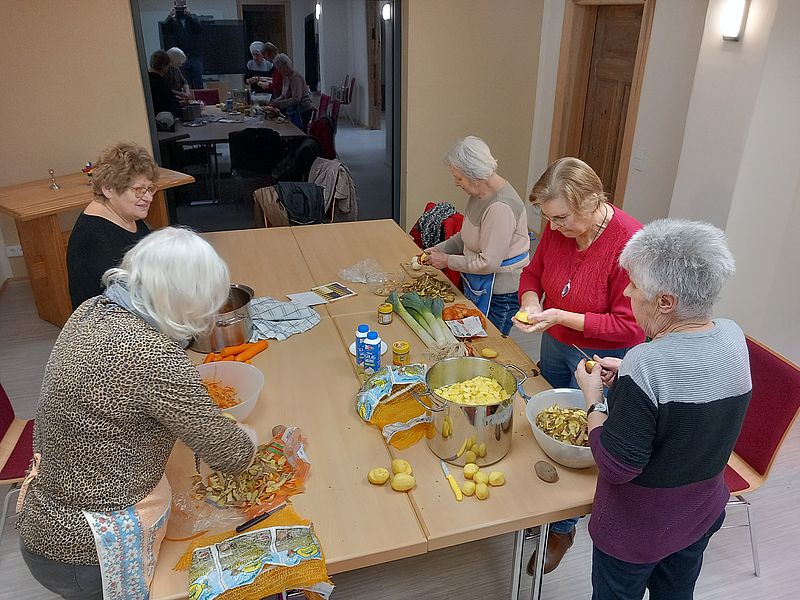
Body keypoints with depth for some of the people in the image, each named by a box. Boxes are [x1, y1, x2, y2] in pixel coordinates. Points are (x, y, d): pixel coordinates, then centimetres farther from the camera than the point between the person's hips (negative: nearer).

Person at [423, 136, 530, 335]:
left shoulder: (500, 207, -28)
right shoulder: (479, 194, 2)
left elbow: (488, 263, -27)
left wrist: (447, 261, -16)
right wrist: (439, 249, 3)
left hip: (499, 294, -9)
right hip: (479, 285, 9)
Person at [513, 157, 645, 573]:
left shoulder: (630, 243, -28)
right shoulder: (558, 229, -11)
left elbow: (629, 326, -24)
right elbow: (533, 273, 6)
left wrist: (561, 317, -30)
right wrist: (531, 302, -15)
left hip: (602, 359, -6)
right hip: (555, 345, 6)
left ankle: (561, 530, 34)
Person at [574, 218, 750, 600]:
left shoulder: (646, 365, -34)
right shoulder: (733, 338, -12)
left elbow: (617, 467, -28)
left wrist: (593, 397, -17)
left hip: (636, 530, -6)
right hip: (703, 514, 6)